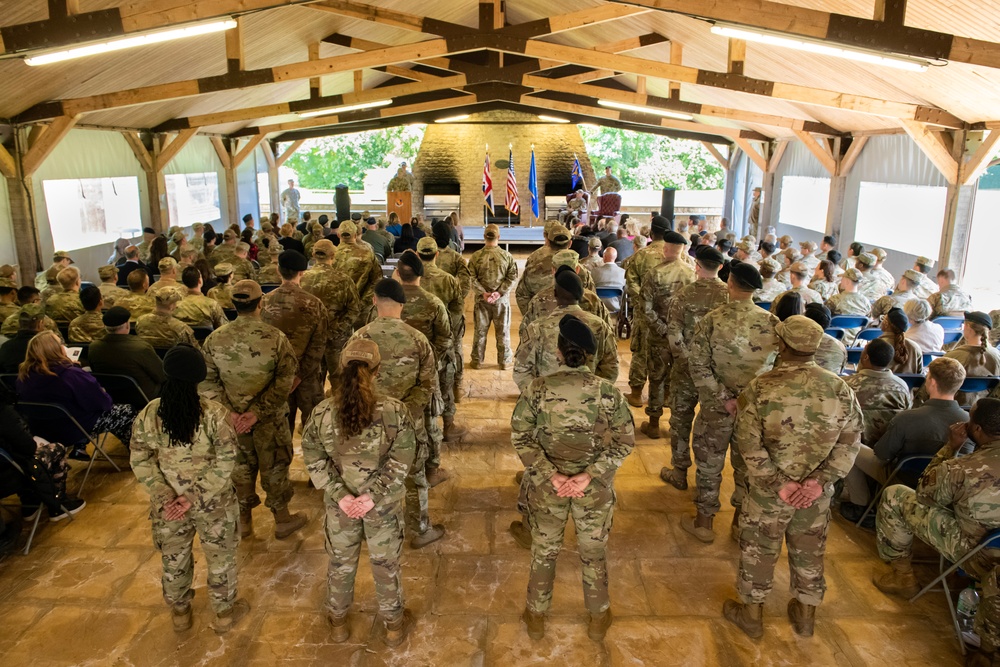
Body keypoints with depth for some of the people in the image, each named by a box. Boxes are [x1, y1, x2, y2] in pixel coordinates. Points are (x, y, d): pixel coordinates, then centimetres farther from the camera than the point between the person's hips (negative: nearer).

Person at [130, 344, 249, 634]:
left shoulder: (148, 414, -13)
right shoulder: (215, 413, -22)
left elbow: (140, 462, -9)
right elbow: (225, 462, -23)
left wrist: (164, 496, -9)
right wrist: (194, 496, -17)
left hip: (168, 504, 3)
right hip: (214, 503, -3)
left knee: (174, 557, 26)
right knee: (220, 556, 20)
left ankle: (179, 611, 48)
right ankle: (224, 613, 39)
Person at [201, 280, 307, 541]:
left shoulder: (215, 339, -11)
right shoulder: (276, 338, -21)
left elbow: (207, 381, -9)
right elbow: (285, 382, -21)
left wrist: (228, 411, -9)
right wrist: (258, 412, -17)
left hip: (232, 418, 3)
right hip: (270, 419, -3)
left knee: (240, 466, 21)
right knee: (274, 466, 16)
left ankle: (243, 520, 36)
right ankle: (282, 519, 32)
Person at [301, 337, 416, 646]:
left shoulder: (322, 412, -15)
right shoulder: (395, 411, -20)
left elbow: (314, 461, -11)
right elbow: (401, 461, -19)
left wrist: (340, 495, -11)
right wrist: (372, 496, -15)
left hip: (339, 503, 2)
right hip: (385, 504, -1)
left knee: (341, 562, 24)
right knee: (386, 563, 20)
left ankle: (338, 621, 45)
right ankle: (394, 624, 39)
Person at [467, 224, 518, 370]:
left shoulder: (476, 256, -8)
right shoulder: (507, 255, -7)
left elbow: (472, 278, -10)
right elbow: (512, 277, -9)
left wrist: (483, 293, -12)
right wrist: (499, 292, -12)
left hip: (481, 300, 0)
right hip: (502, 300, 0)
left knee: (480, 331, 11)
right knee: (503, 331, 12)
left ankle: (477, 361, 21)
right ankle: (504, 361, 22)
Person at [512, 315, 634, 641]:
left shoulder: (537, 389, -14)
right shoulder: (608, 391, -13)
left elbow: (520, 437, -14)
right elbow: (625, 442, -13)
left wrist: (550, 475, -15)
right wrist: (589, 476, -15)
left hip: (546, 485, 0)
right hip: (596, 489, 0)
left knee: (544, 550, 21)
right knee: (594, 552, 21)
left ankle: (536, 616, 39)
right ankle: (599, 618, 40)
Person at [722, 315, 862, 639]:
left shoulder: (760, 388, -20)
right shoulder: (840, 389, -10)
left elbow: (749, 444, -20)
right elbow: (850, 441, -7)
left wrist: (778, 484, -14)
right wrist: (820, 480, -10)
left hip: (768, 490, -3)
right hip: (817, 492, 3)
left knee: (758, 549, 17)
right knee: (809, 551, 22)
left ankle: (751, 613, 34)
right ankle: (806, 615, 41)